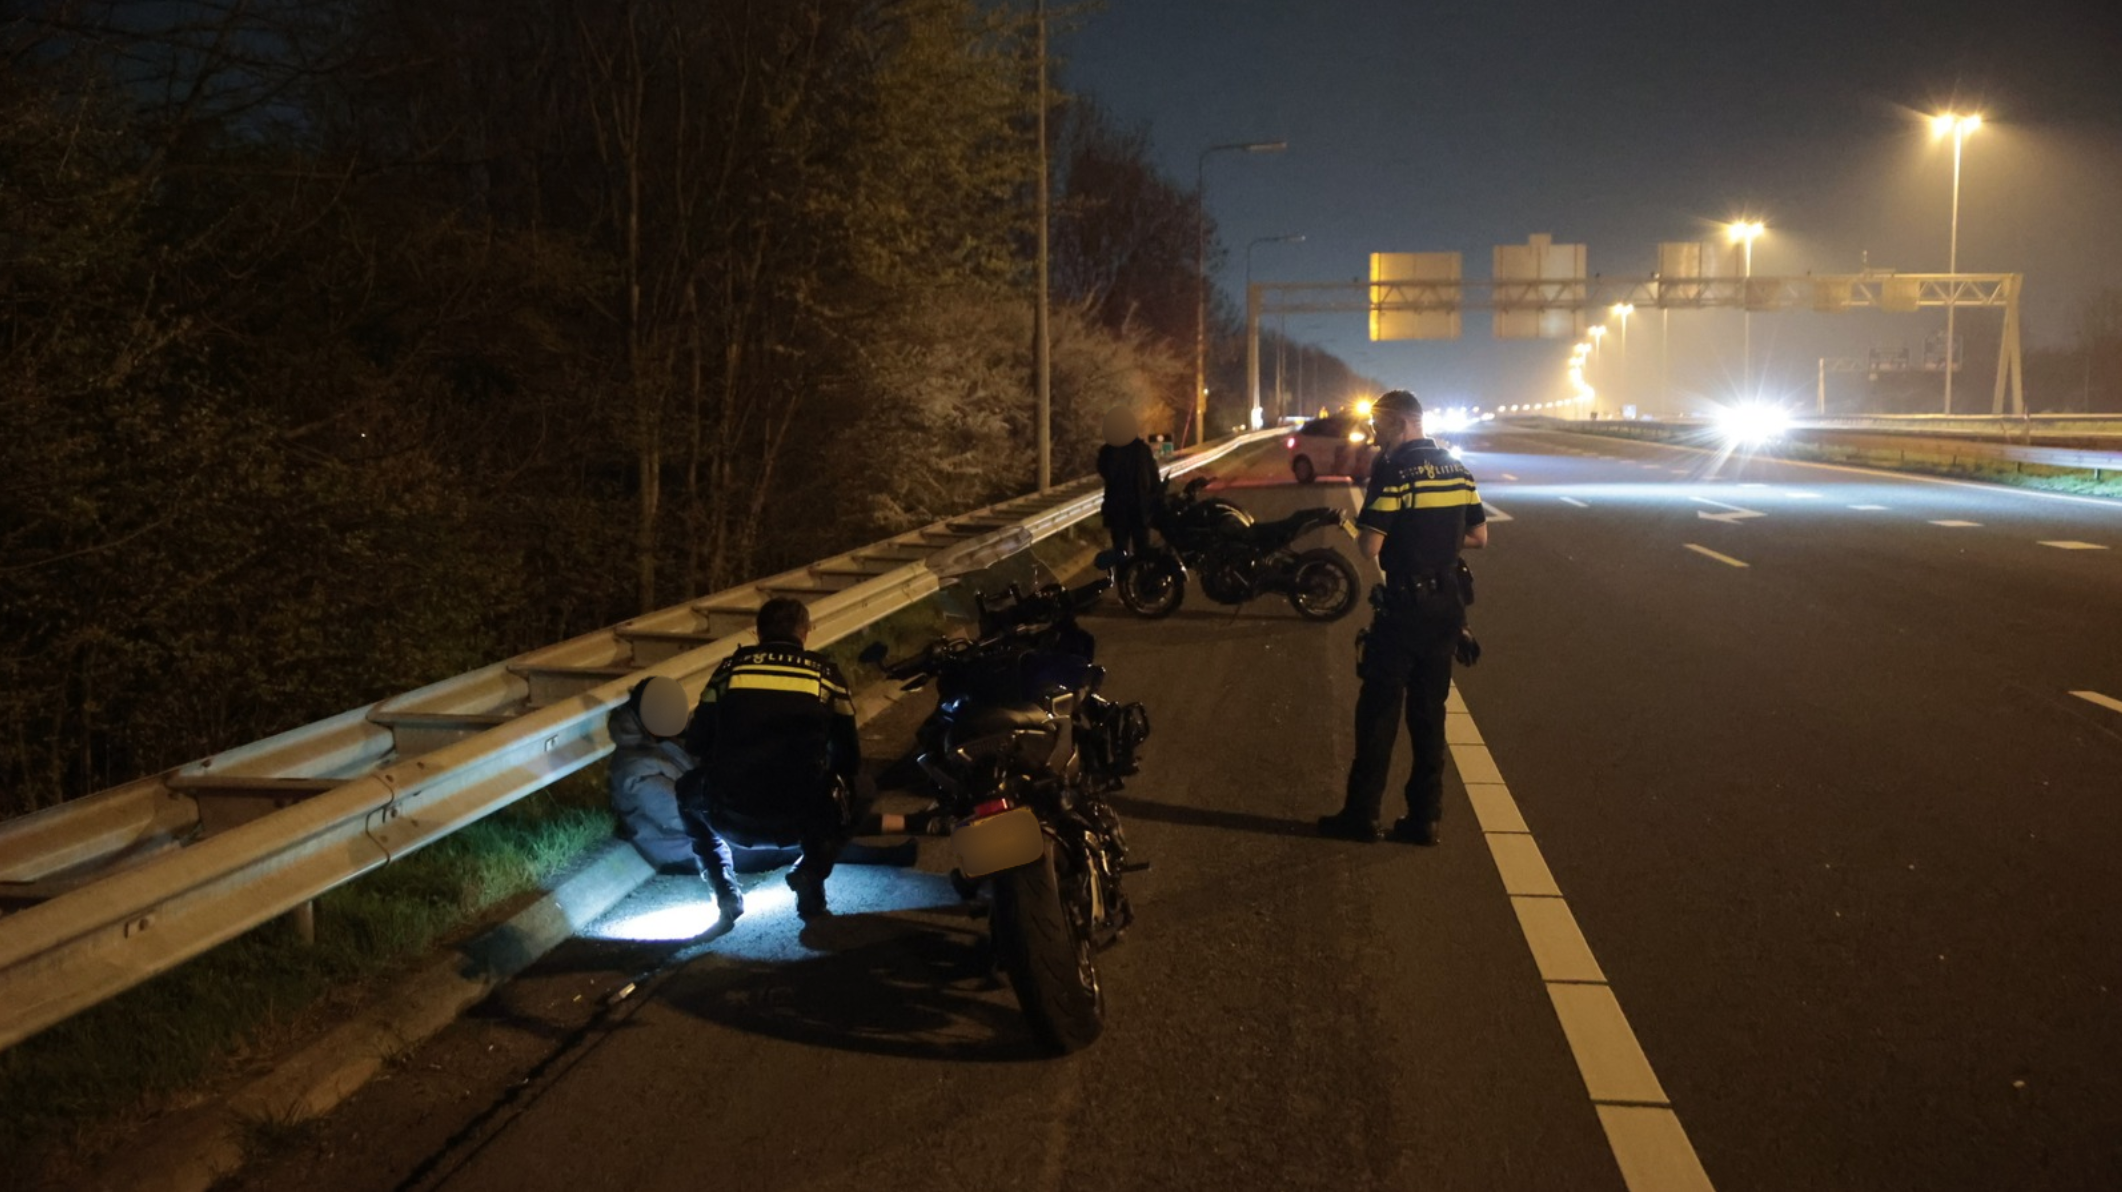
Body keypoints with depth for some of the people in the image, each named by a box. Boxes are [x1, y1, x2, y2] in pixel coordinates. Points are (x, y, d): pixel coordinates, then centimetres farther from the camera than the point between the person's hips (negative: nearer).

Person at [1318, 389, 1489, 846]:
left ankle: (1362, 813, 8)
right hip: (1446, 607, 7)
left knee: (1379, 710, 3)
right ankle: (1424, 817, 15)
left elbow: (1370, 547, -18)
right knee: (1430, 712, 12)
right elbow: (1478, 537, 12)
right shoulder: (1457, 469, 7)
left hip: (1403, 606, -6)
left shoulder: (1392, 471, -14)